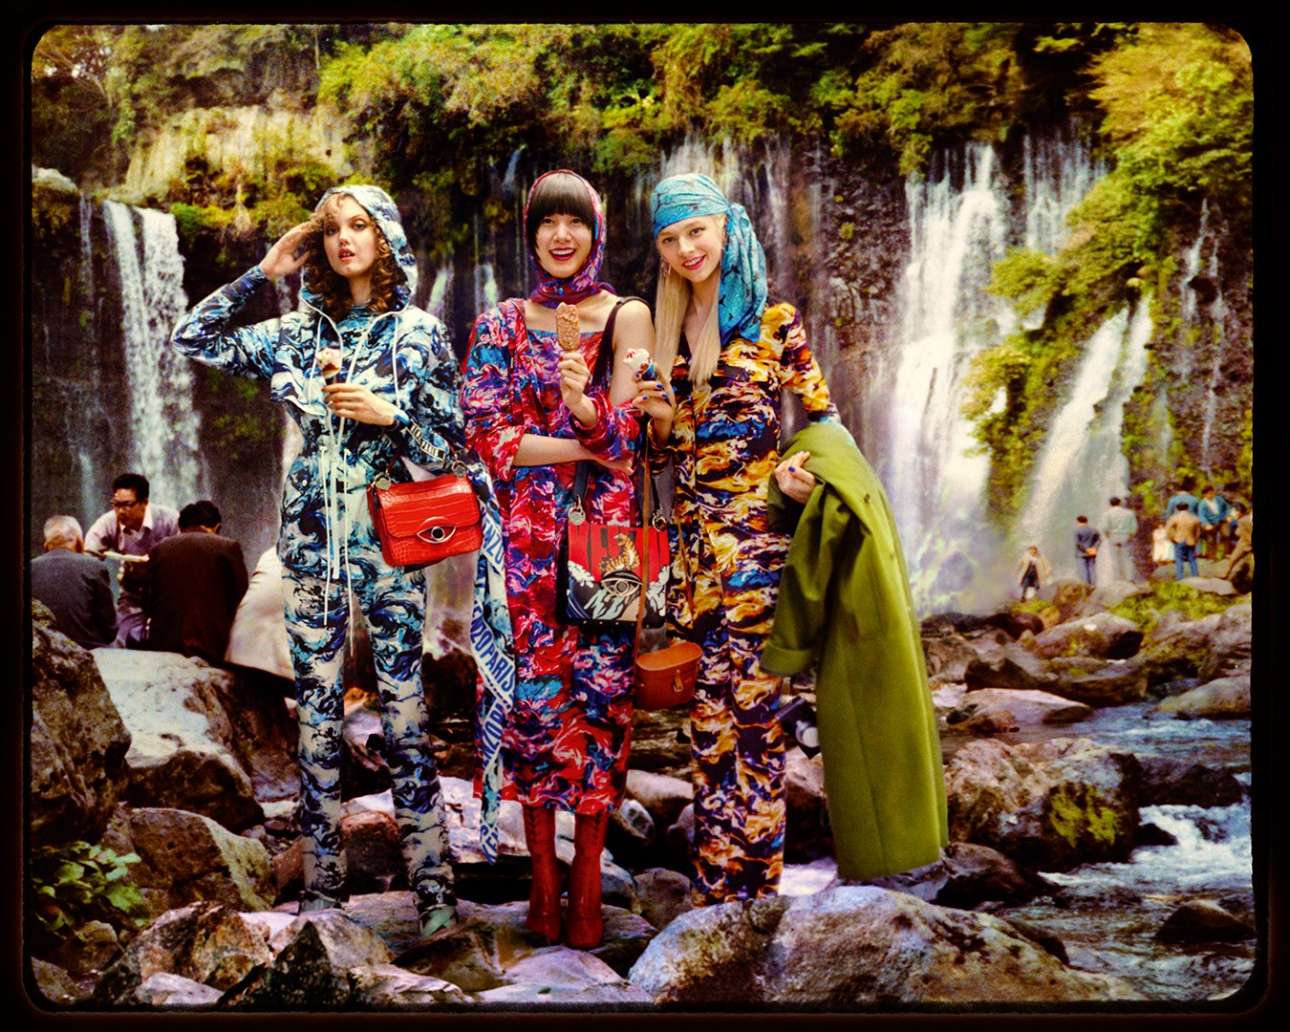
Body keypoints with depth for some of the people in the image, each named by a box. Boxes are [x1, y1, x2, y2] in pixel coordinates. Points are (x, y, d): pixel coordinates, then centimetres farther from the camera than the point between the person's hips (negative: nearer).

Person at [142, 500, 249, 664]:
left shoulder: (159, 549, 9)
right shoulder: (228, 547, 1)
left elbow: (147, 603, 12)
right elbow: (241, 599, 2)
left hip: (165, 643, 3)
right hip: (211, 644, -3)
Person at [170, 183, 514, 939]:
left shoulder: (419, 333, 2)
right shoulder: (300, 332, 10)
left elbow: (450, 445, 1)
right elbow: (193, 340, 10)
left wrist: (389, 415, -16)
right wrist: (264, 272, 6)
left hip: (388, 538, -3)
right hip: (311, 537, 3)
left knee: (404, 713, -5)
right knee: (316, 710, 6)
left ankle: (433, 885, 1)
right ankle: (323, 879, 15)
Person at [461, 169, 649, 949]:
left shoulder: (627, 318, 5)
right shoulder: (501, 325, 9)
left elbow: (625, 433, -4)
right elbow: (485, 434, -1)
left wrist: (584, 405, -26)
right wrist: (587, 446, -8)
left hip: (604, 529, -1)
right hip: (527, 531, 1)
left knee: (600, 688, -3)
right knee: (534, 688, 0)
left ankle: (588, 881, 6)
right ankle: (543, 877, 11)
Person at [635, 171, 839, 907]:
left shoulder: (774, 321, 0)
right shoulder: (667, 333, 14)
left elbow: (823, 418, 3)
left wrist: (793, 472, -16)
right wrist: (662, 421, -5)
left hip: (757, 538, -5)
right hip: (694, 538, 5)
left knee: (747, 701, -6)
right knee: (710, 711, 7)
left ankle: (750, 882, 3)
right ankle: (718, 886, 15)